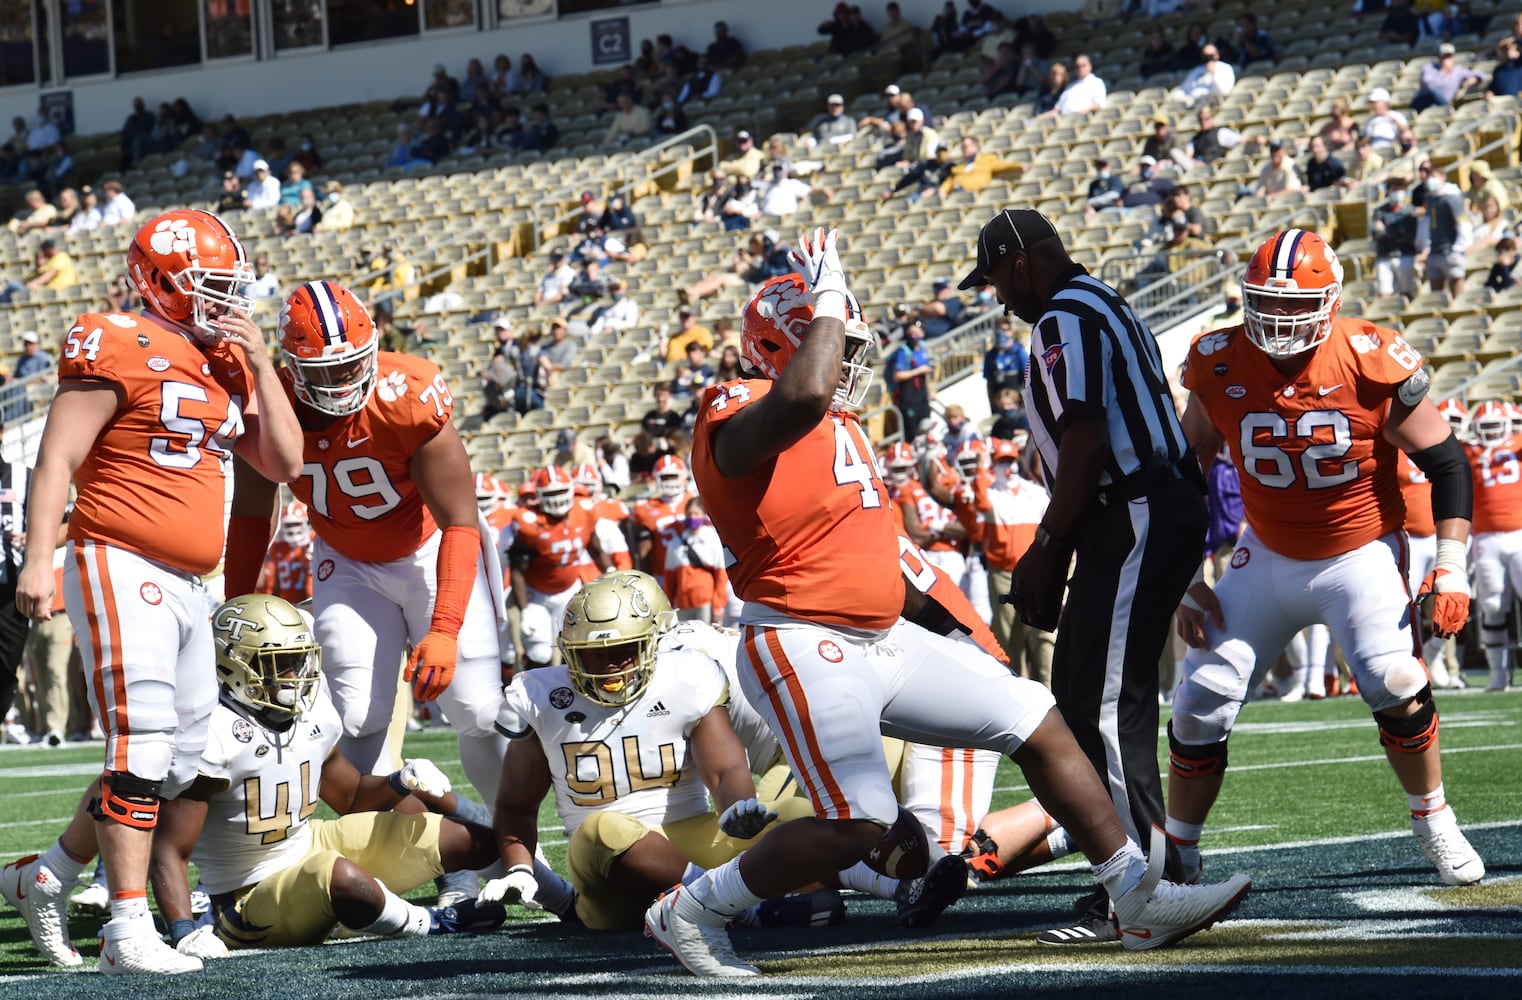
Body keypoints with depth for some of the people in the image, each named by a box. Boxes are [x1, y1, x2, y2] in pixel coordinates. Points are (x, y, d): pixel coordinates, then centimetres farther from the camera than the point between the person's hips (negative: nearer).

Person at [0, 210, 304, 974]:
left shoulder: (228, 364, 16)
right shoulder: (120, 348, -7)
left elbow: (283, 464, 12)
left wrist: (258, 363, 6)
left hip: (185, 586, 9)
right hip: (121, 568, -9)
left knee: (179, 761, 11)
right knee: (142, 748, -13)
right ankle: (128, 931, -11)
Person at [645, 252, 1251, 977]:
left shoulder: (839, 424, 17)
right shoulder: (740, 414, -13)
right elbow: (804, 395, -38)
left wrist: (934, 615, 29)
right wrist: (826, 297, -22)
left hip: (887, 640, 10)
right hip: (805, 648, -10)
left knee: (1039, 726, 8)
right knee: (857, 827, -21)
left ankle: (1141, 901, 14)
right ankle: (690, 912, -3)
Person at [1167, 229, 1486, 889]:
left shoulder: (1372, 367, -20)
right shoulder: (1220, 368, -11)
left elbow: (1446, 463, -9)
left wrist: (1451, 569, -15)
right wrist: (1187, 581, 1)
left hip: (1361, 553, -3)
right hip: (1269, 557, 3)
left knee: (1393, 681, -25)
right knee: (1200, 704, -3)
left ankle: (1434, 822, 0)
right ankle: (1176, 853, 15)